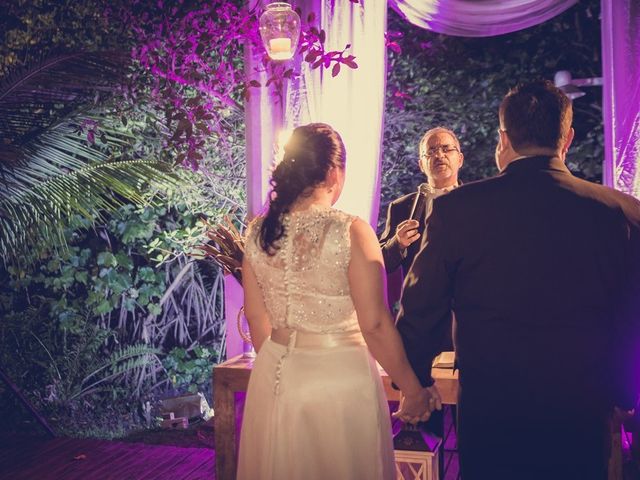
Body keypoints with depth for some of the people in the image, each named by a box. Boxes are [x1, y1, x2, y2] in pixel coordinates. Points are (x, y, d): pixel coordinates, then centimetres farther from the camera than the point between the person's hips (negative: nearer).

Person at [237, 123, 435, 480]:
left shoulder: (259, 232, -2)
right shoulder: (351, 231, -16)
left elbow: (256, 319, 7)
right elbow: (375, 325, -17)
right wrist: (414, 391, -5)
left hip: (274, 378, 5)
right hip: (340, 377, -4)